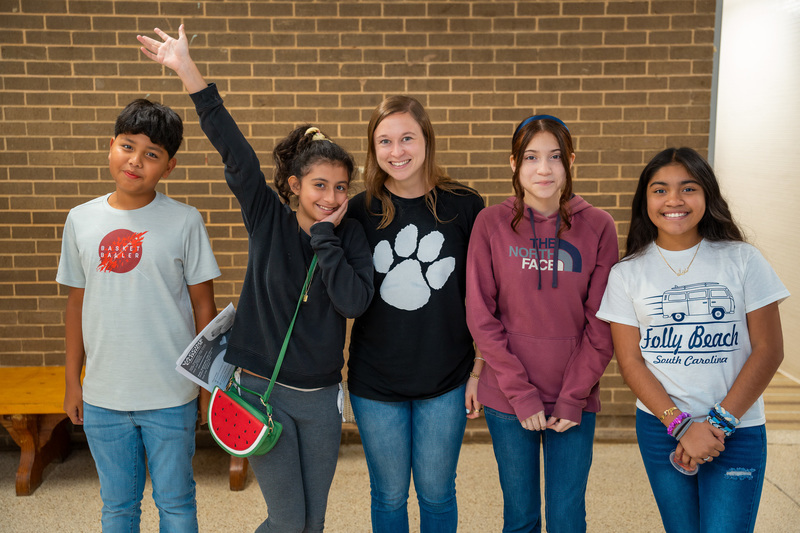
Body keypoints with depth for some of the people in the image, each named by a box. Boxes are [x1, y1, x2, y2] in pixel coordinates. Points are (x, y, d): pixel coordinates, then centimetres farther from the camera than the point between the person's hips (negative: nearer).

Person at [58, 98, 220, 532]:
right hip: (102, 397, 3)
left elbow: (203, 306, -3)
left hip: (171, 397, -2)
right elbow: (76, 305, 9)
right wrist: (72, 381, 11)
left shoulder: (185, 222, -8)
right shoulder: (81, 220, 2)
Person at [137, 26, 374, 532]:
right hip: (262, 389, -2)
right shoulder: (268, 219, -5)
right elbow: (233, 148, -12)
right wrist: (187, 69, -17)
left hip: (321, 395, 2)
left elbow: (354, 301, -17)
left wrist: (325, 234, -17)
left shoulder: (350, 234, -2)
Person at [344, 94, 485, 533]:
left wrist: (480, 371, 1)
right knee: (389, 497, 17)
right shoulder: (359, 211, -5)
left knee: (437, 495, 16)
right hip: (375, 381, 1)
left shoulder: (464, 207, -6)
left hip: (446, 381, 0)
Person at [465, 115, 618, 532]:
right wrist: (521, 392, -10)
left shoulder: (597, 226, -2)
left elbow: (601, 325, -2)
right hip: (508, 401, 0)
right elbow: (481, 317, -6)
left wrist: (573, 397, -8)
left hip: (575, 401, 1)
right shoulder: (492, 223, -4)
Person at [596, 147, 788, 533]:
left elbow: (768, 349, -3)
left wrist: (720, 422, -10)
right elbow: (630, 361, -2)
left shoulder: (742, 260, -2)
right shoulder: (626, 274, 0)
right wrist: (681, 425, -12)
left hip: (736, 431, -1)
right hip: (661, 427, 1)